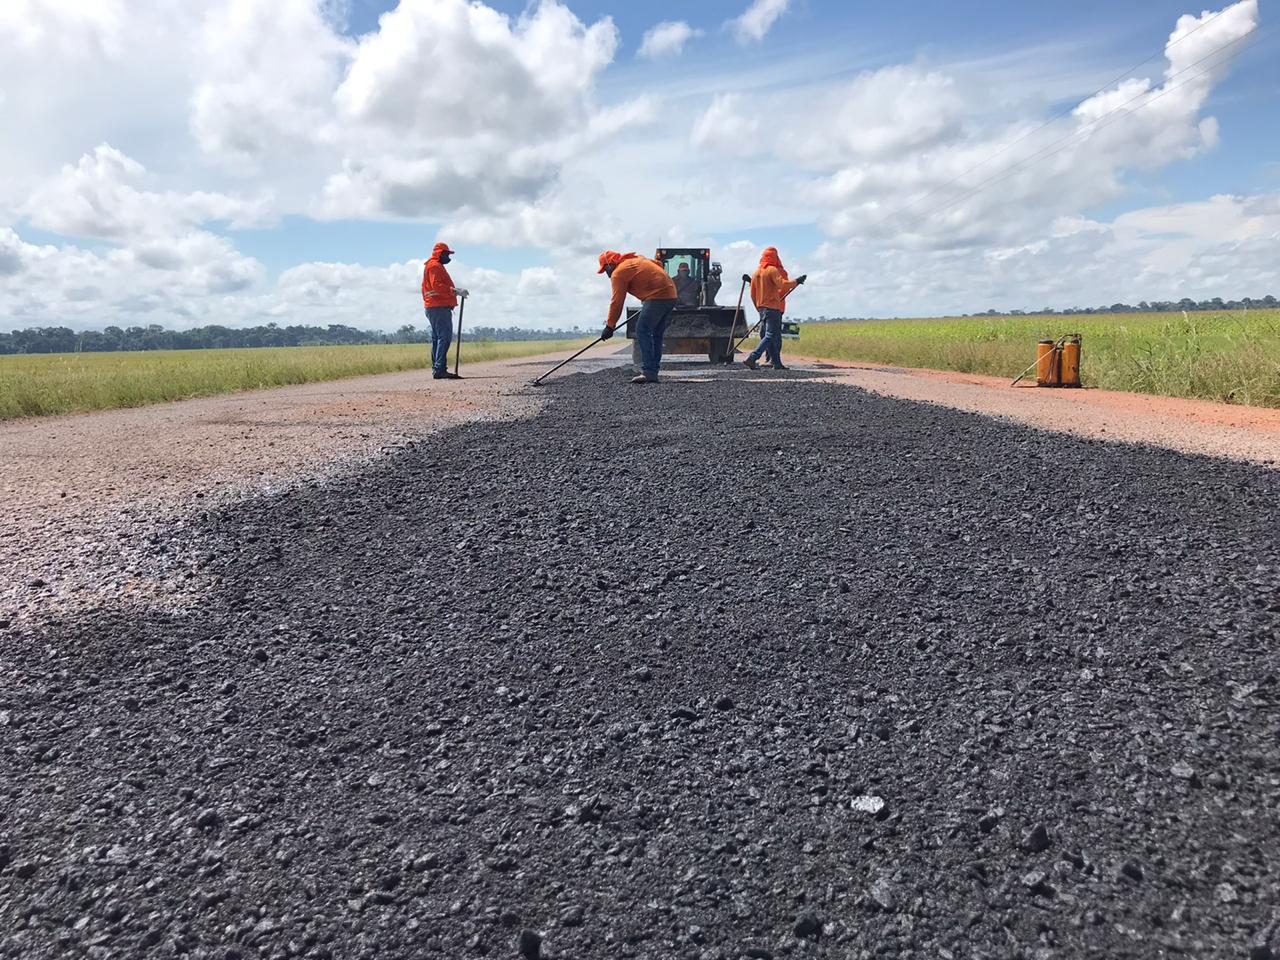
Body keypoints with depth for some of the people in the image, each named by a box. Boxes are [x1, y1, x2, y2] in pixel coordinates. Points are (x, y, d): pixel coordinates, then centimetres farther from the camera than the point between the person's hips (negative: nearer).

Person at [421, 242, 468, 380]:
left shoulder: (434, 266, 26)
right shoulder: (435, 266, -6)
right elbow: (437, 285, -20)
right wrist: (456, 291, -24)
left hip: (433, 307, 11)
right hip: (440, 307, -11)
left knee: (437, 339, 12)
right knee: (445, 337, -17)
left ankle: (436, 369, 14)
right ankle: (440, 369, -23)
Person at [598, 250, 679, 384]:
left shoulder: (619, 273, -4)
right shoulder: (636, 259, 21)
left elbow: (617, 302, -6)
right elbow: (658, 264, 25)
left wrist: (609, 326, -1)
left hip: (657, 297, -9)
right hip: (671, 295, 9)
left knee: (642, 331, -10)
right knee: (656, 335, 11)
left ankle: (648, 372, -17)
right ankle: (653, 373, 9)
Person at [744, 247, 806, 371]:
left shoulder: (756, 272, 14)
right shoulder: (773, 270, -9)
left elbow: (753, 294, 16)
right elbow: (782, 284, -24)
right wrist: (796, 281, -15)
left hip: (762, 308, 8)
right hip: (773, 307, -8)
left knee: (775, 335, 13)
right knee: (771, 335, -10)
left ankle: (777, 363, 13)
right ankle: (751, 359, -22)